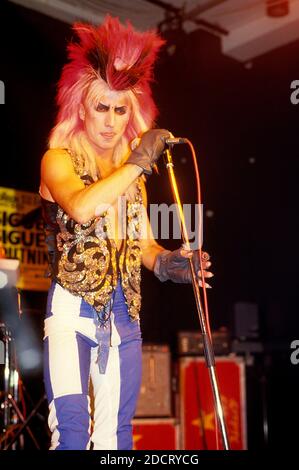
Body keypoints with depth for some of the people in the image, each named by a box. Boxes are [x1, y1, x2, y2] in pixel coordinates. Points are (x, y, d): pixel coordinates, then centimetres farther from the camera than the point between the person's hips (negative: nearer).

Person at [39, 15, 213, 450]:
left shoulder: (131, 173, 16)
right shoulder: (59, 159, 0)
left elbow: (142, 243, 13)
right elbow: (81, 207, -22)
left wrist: (166, 262, -9)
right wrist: (139, 162, -16)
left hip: (124, 313, 5)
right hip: (72, 306, -5)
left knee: (116, 434, 8)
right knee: (73, 428, -15)